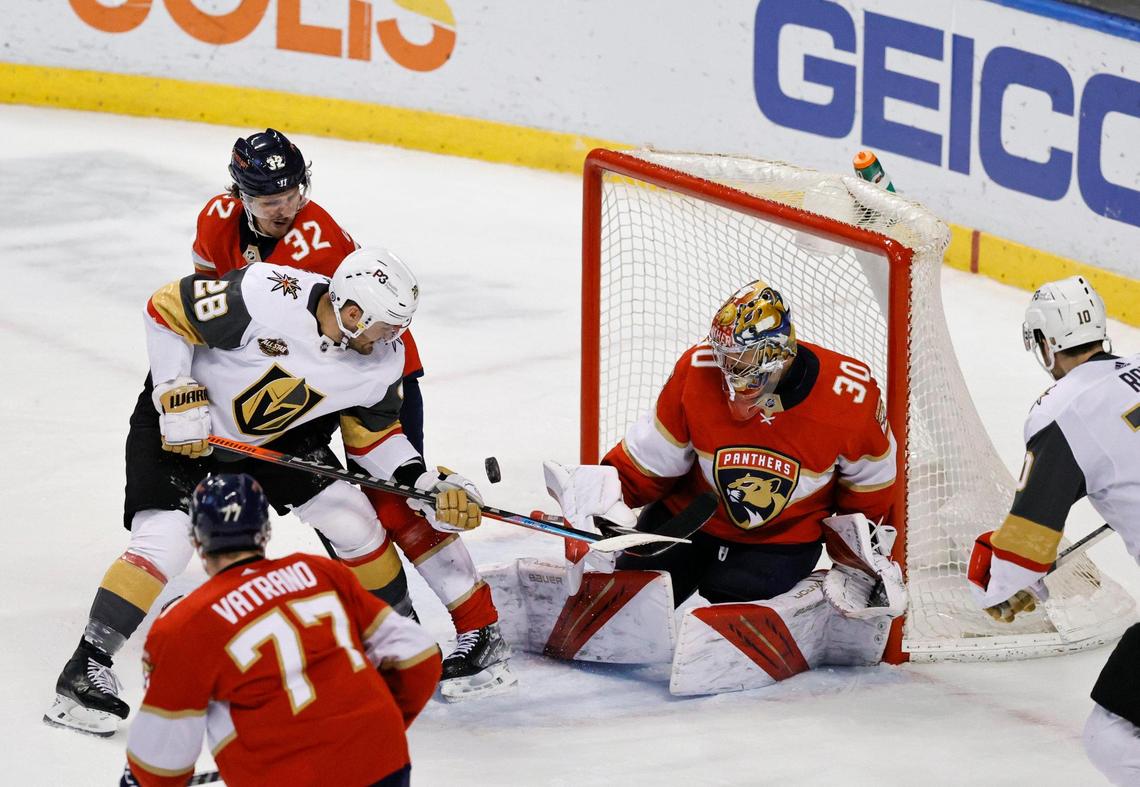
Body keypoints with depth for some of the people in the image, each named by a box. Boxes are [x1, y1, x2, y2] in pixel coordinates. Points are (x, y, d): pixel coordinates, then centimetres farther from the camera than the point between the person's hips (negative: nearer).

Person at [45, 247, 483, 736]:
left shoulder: (382, 359, -15)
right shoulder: (264, 297, -35)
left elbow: (374, 433, 0)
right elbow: (166, 308, -25)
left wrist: (429, 485, -13)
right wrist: (175, 393, -25)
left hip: (277, 432, 6)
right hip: (178, 424, -6)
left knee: (353, 521, -1)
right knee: (164, 544, -20)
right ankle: (86, 671, -13)